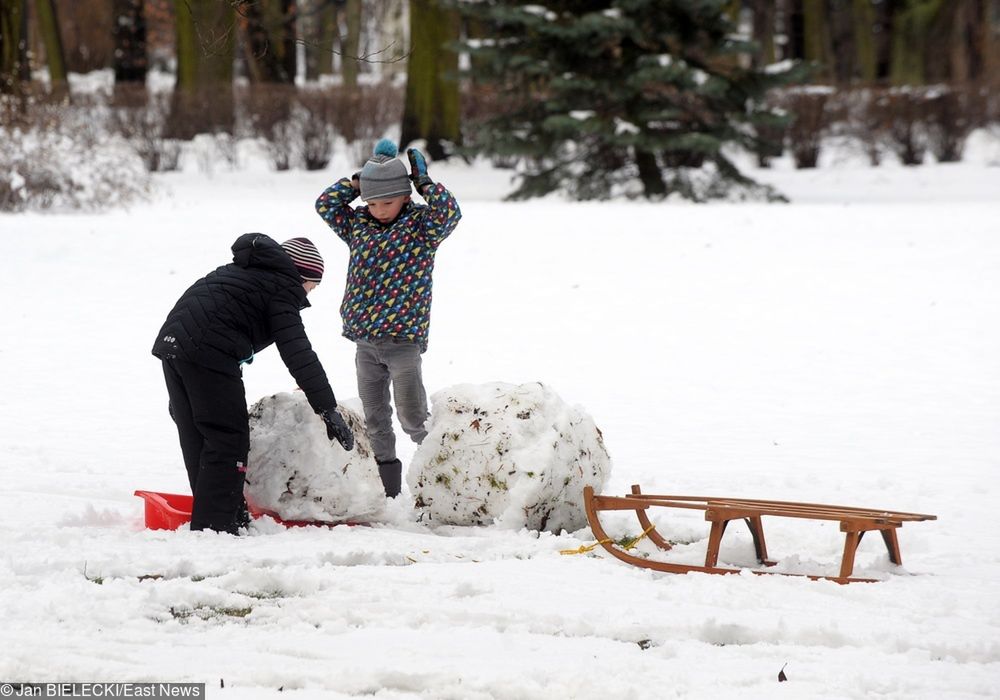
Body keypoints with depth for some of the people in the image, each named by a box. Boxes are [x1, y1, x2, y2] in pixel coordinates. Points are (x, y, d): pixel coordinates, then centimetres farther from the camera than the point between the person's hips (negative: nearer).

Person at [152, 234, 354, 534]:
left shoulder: (245, 271, 28)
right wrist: (328, 409, -12)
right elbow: (298, 352, -9)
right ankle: (214, 526, -6)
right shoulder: (282, 288, 0)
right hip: (209, 354, -9)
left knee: (196, 439, 15)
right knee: (227, 440, -3)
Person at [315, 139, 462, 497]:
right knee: (374, 418, 10)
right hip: (364, 338, 5)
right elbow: (326, 204, 8)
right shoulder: (358, 224, 9)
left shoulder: (421, 224, -5)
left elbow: (449, 213, -21)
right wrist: (358, 181, 2)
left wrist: (425, 183, -15)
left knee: (412, 416, -7)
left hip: (403, 337, -5)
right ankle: (386, 490, 17)